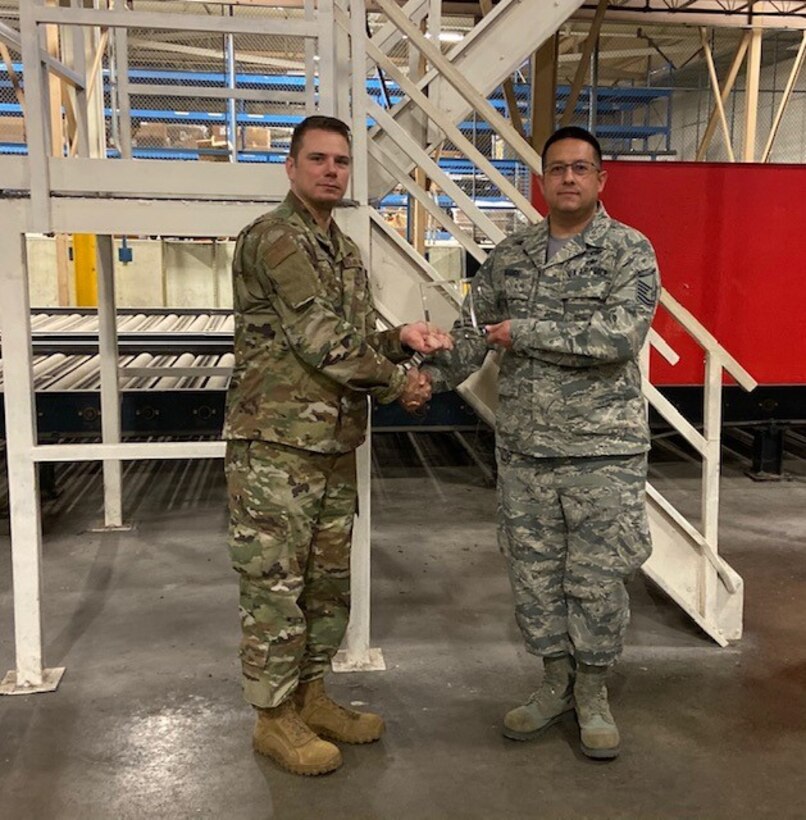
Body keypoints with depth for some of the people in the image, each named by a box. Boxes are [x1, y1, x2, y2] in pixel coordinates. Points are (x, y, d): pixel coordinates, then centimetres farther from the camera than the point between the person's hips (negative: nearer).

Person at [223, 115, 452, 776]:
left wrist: (402, 338, 0)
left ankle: (311, 696, 31)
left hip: (335, 444, 9)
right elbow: (322, 341, -19)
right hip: (276, 446, -9)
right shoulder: (274, 238, -12)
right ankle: (275, 717, 17)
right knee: (275, 583, 1)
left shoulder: (344, 249, 16)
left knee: (329, 579, 16)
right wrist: (398, 383, -9)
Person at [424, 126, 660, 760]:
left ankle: (592, 692, 27)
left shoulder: (630, 251, -6)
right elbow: (470, 333, 11)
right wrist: (427, 379, -5)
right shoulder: (511, 255, 8)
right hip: (523, 447, 4)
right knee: (535, 571, 12)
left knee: (598, 577, 5)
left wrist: (525, 331, -18)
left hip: (603, 449, -4)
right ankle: (556, 682, 32)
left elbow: (622, 333, -21)